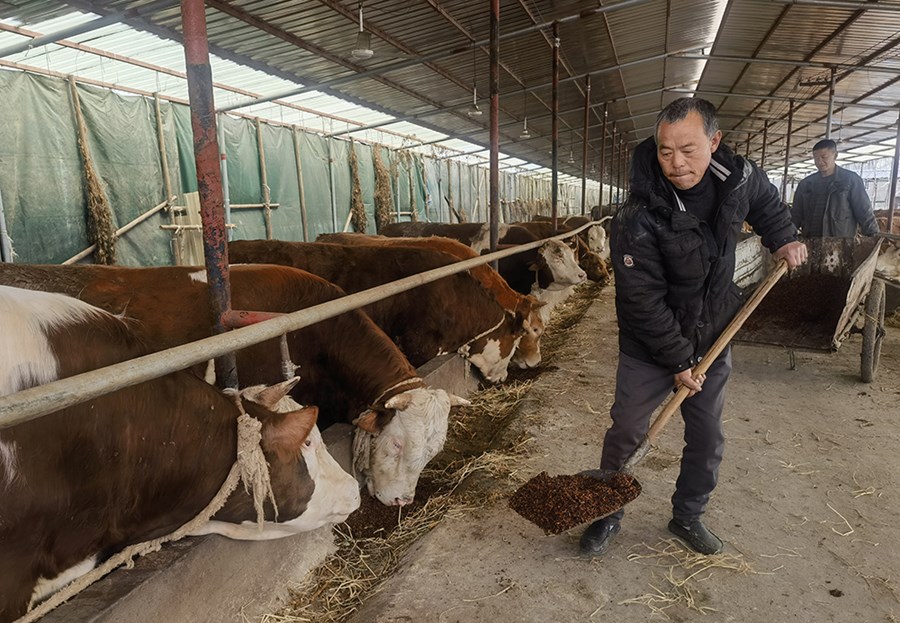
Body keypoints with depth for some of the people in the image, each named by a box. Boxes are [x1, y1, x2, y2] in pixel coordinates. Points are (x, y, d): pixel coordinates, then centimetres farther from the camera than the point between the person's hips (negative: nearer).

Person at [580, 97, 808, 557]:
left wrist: (782, 240, 5)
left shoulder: (739, 177, -9)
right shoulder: (637, 220, -27)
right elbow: (644, 302, -23)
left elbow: (766, 202, 19)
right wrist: (678, 361, -18)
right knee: (626, 432, 2)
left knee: (707, 437, 13)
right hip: (650, 347, -5)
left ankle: (687, 516, 35)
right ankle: (607, 515, 24)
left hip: (713, 339, 5)